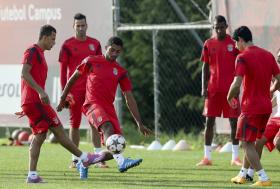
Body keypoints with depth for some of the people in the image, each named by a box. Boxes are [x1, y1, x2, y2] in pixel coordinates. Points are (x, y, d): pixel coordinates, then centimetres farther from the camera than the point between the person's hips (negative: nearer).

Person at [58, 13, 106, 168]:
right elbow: (63, 69, 0)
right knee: (75, 123, 2)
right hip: (74, 90, -2)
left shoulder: (95, 44, 8)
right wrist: (64, 90, -7)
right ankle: (75, 158, 9)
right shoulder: (68, 45, 0)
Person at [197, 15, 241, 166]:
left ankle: (235, 157, 5)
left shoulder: (234, 43, 0)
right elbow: (205, 67, 10)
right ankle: (207, 157, 6)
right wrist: (204, 87, 2)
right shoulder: (208, 44, 6)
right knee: (209, 121, 1)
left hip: (230, 89, -2)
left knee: (234, 121, -1)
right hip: (213, 89, 2)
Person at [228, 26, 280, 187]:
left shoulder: (243, 57, -13)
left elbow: (236, 84, -22)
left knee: (247, 143, -2)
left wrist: (230, 98, -4)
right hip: (266, 106, 7)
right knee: (251, 142, 20)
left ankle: (264, 178, -10)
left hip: (251, 107, -7)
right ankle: (243, 175, 27)